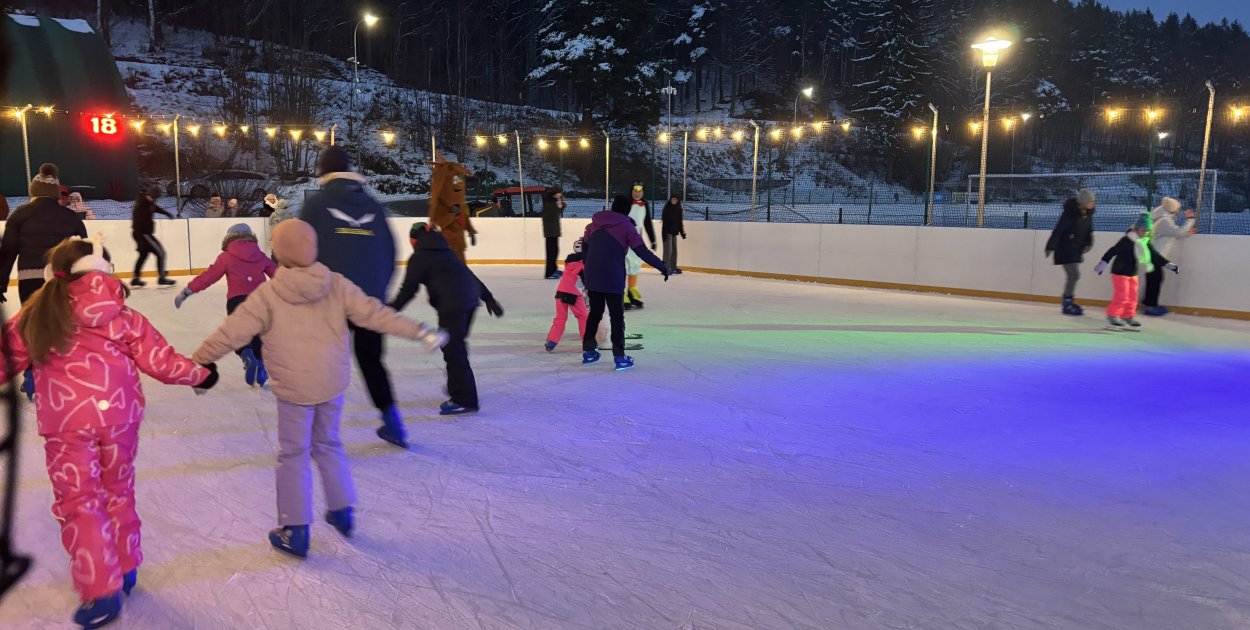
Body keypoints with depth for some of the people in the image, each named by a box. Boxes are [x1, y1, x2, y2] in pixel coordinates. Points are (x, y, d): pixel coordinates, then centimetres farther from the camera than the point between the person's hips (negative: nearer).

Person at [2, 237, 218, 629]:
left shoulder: (38, 314, 1)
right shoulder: (121, 314, 1)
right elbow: (158, 359, 2)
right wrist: (200, 373, 16)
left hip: (64, 420, -2)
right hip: (119, 412, 2)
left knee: (77, 501, 6)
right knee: (118, 491, 19)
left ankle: (102, 591, 4)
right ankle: (125, 568, 31)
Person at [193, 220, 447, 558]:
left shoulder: (268, 295, -14)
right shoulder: (336, 285, -7)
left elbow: (232, 333, -9)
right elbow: (374, 314, -8)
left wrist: (197, 360, 4)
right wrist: (420, 331, -3)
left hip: (294, 390, -4)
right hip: (333, 385, 4)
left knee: (293, 456, 9)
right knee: (328, 445, 23)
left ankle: (295, 532, 14)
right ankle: (342, 510, 32)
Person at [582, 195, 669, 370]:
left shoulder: (595, 223, 9)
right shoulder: (626, 226, -6)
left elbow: (584, 246, 19)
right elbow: (642, 251, -11)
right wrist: (662, 267, -5)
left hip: (592, 277, 5)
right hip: (613, 279, -5)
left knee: (595, 312, 18)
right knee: (617, 316, 3)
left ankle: (588, 351, 25)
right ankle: (620, 357, 2)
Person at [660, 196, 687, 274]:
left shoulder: (679, 210, 10)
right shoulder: (667, 209, -8)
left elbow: (680, 223, 16)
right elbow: (664, 222, -13)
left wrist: (683, 233, 14)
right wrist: (664, 234, -19)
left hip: (674, 232, 7)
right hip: (667, 232, -7)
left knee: (674, 250, 10)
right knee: (668, 249, -12)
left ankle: (673, 267, 18)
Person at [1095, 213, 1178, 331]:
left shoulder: (1145, 242, 5)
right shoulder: (1127, 240, -19)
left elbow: (1155, 256, 11)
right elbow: (1112, 251, -22)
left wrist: (1168, 264, 8)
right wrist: (1103, 263, -26)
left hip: (1133, 274, 8)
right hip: (1120, 272, -8)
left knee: (1132, 297, 11)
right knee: (1121, 296, -10)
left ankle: (1128, 317, 22)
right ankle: (1113, 316, -1)